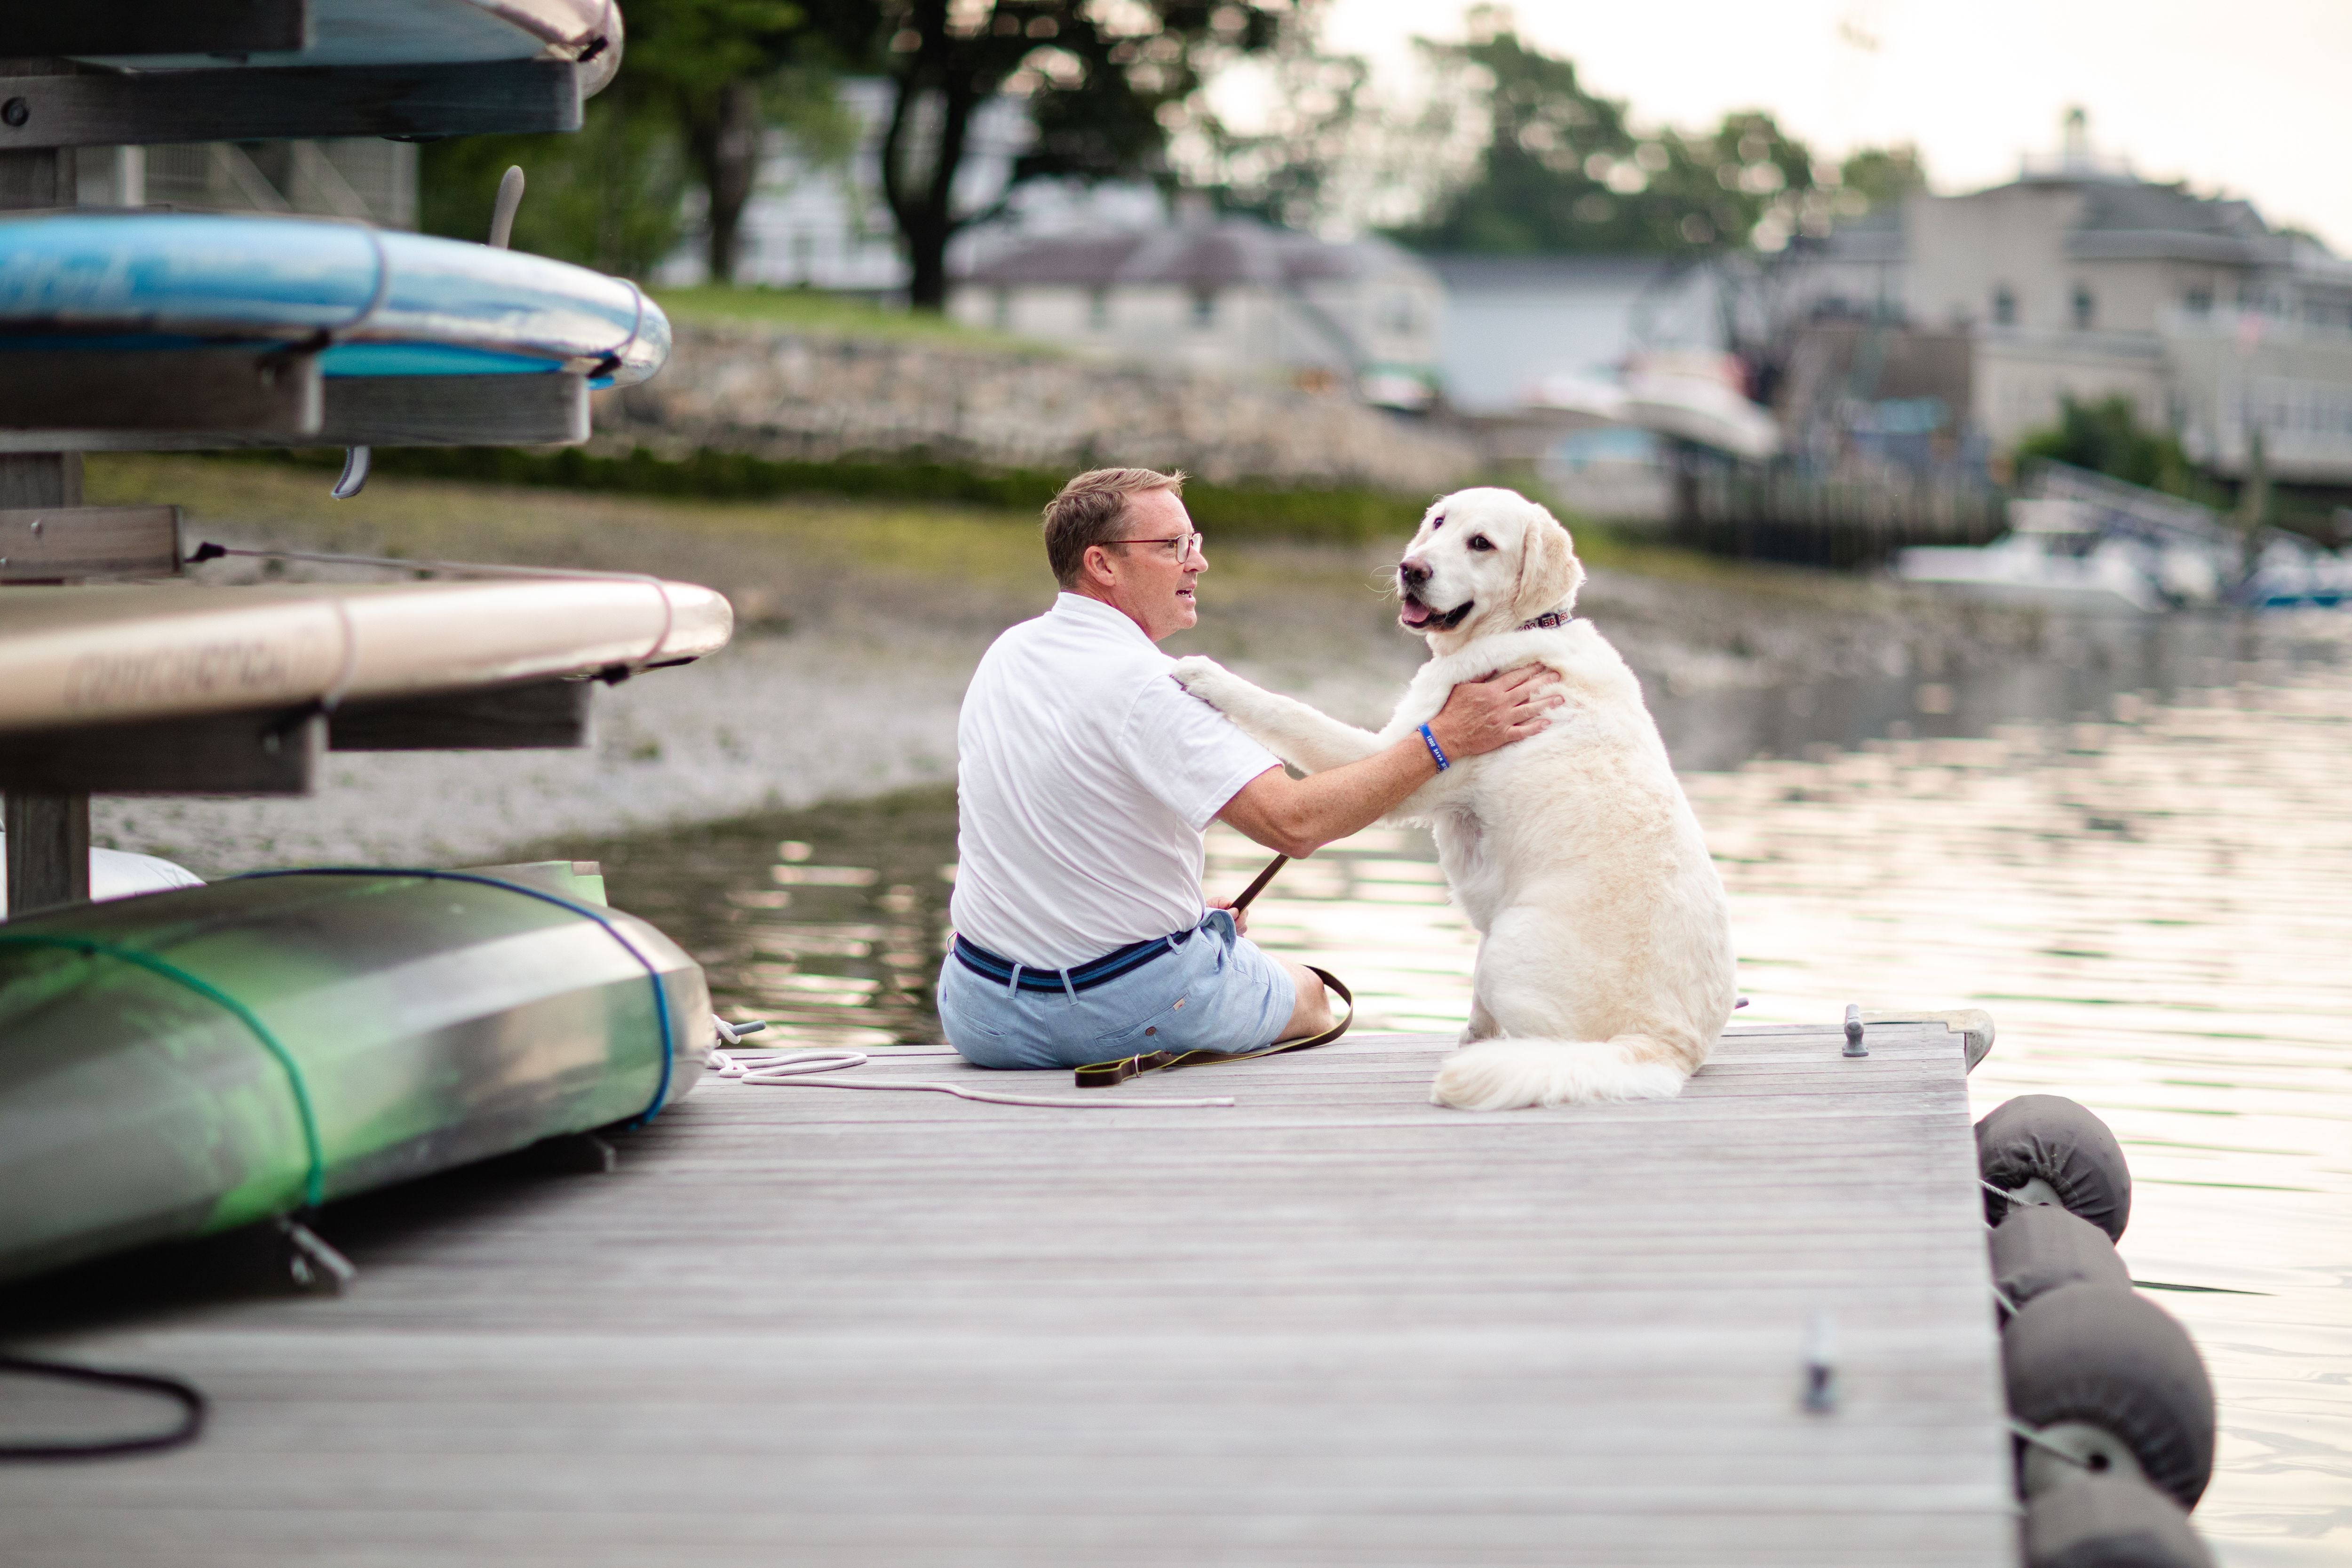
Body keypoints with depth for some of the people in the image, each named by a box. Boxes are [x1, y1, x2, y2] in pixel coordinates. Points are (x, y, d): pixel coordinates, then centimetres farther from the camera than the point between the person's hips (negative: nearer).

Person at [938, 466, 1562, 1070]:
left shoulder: (1007, 654, 2)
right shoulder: (1139, 683, -23)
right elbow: (1293, 821, -29)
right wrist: (1444, 740, -26)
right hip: (1129, 1012, -6)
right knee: (1308, 995, 24)